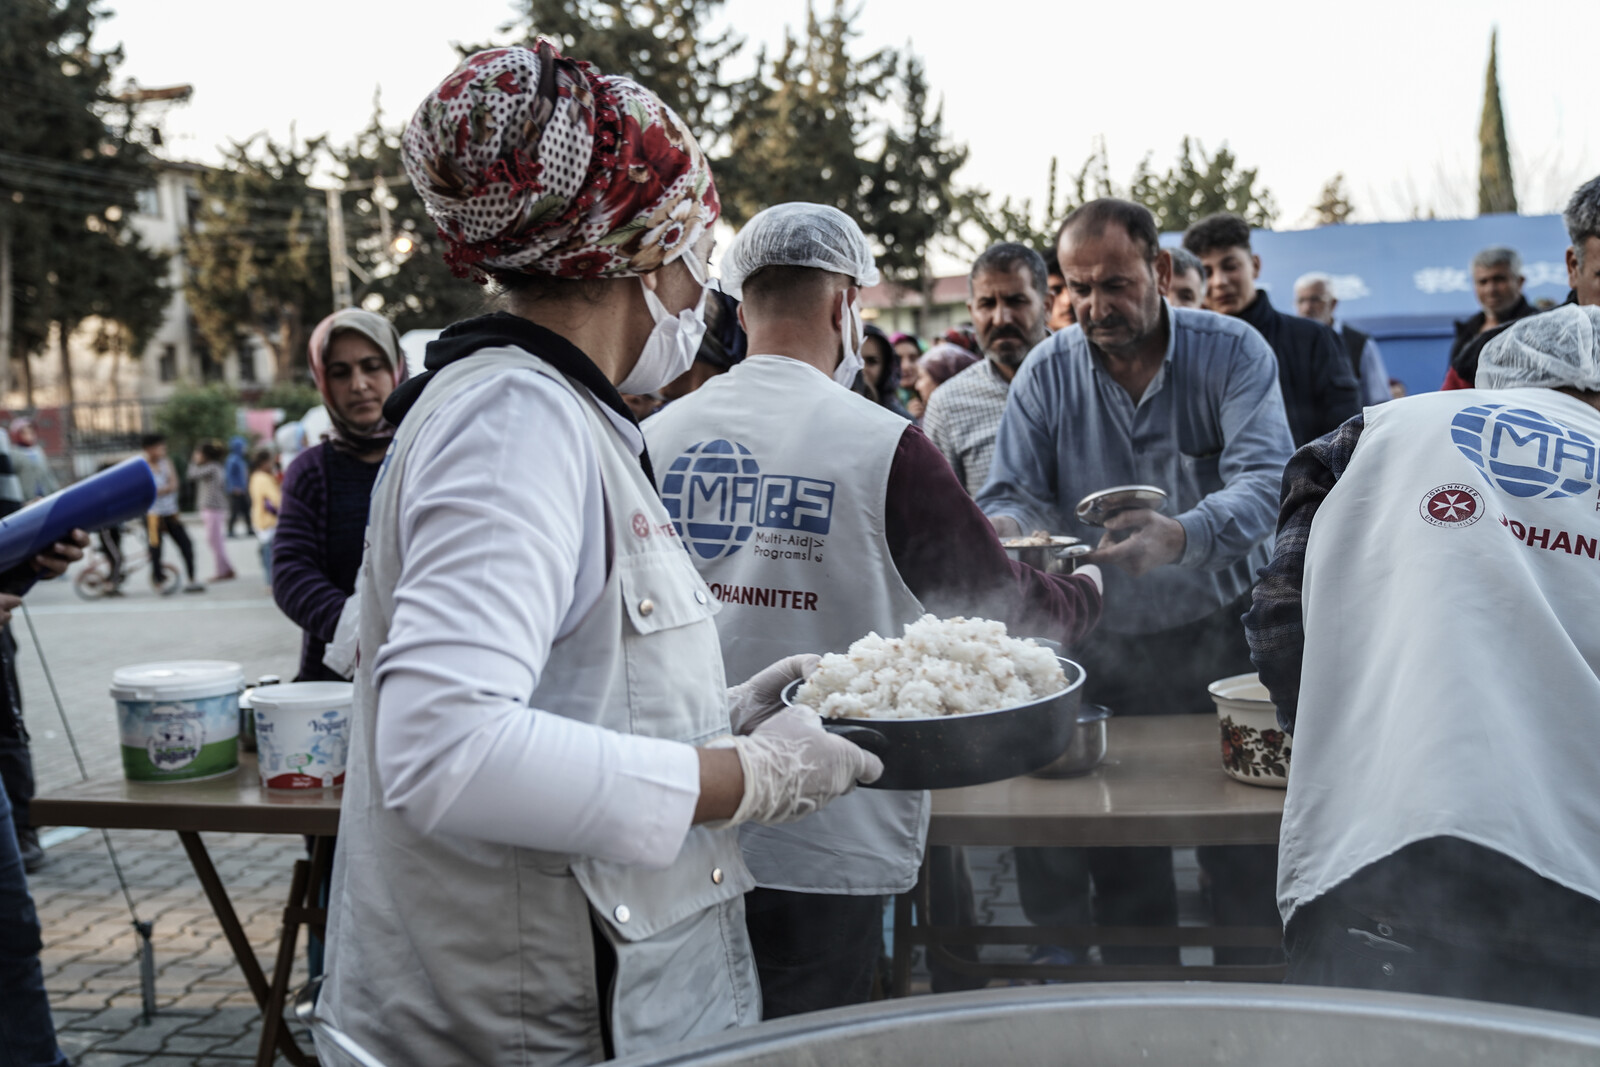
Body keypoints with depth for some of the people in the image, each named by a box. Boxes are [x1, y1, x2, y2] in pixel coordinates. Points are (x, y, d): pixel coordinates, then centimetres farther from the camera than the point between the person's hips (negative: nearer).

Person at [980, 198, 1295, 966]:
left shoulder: (1233, 352, -8)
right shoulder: (1046, 373, -1)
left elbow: (1264, 479, -23)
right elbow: (1013, 493, -3)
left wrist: (1182, 536, -43)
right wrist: (1002, 528, -28)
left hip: (1222, 632, -2)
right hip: (1106, 640, 2)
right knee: (1120, 857, 10)